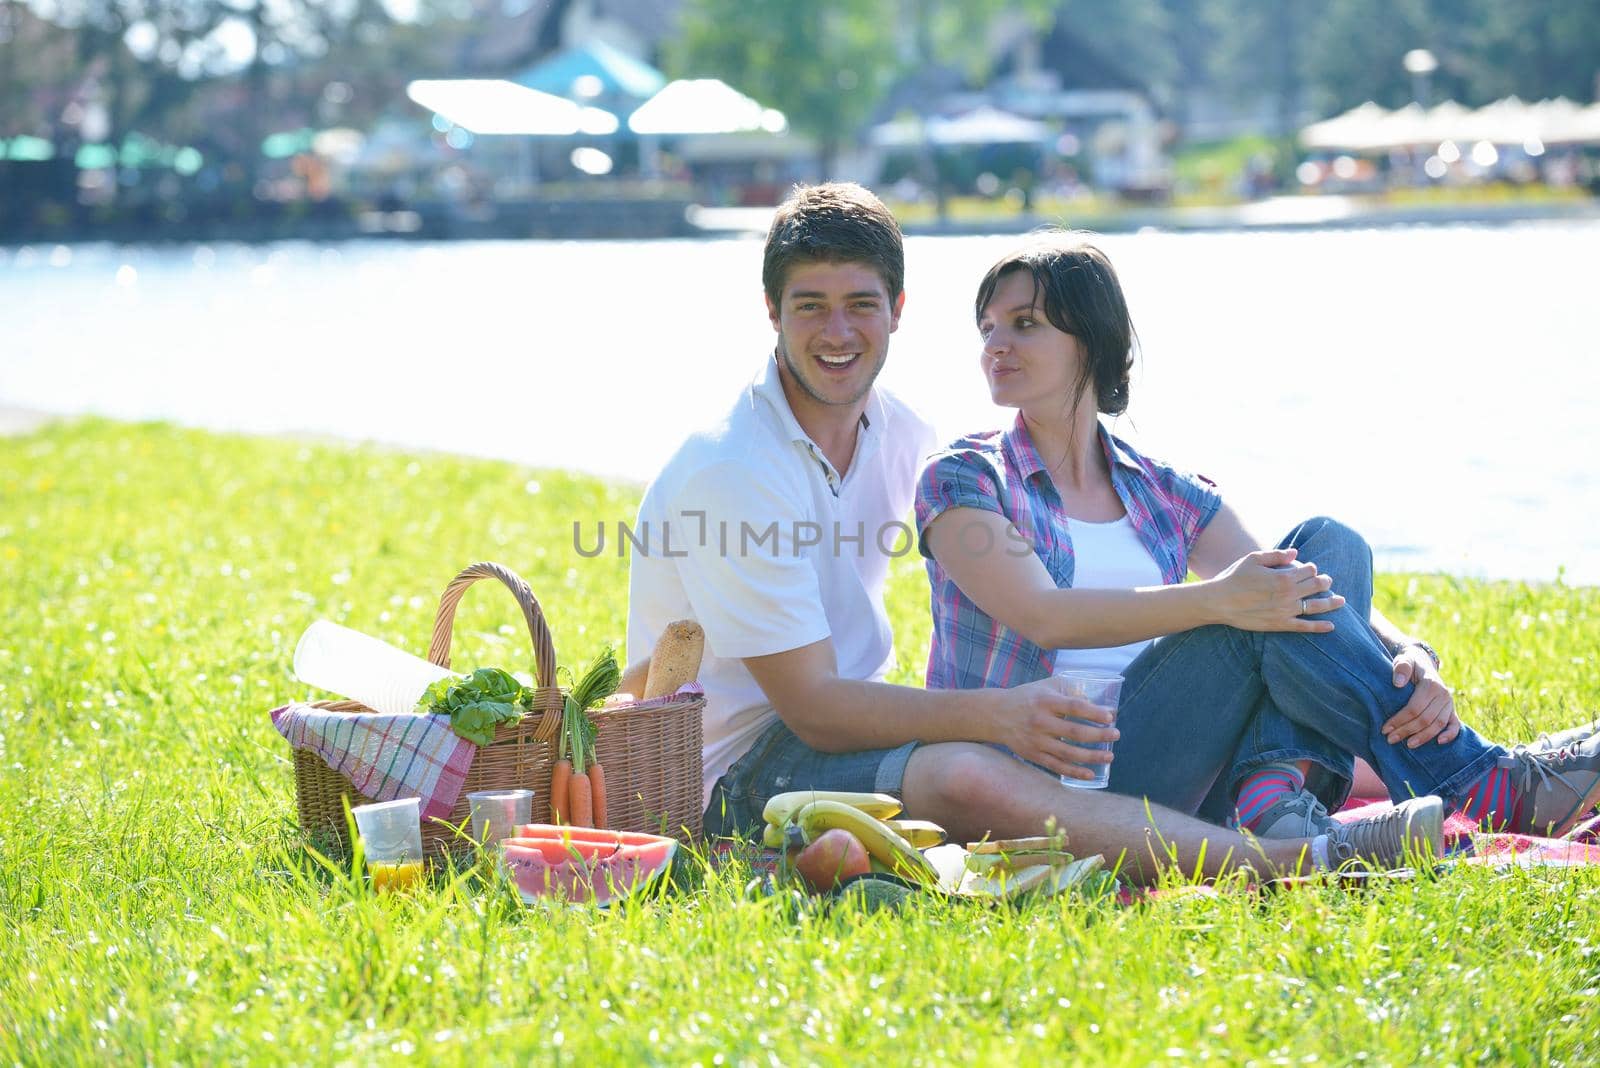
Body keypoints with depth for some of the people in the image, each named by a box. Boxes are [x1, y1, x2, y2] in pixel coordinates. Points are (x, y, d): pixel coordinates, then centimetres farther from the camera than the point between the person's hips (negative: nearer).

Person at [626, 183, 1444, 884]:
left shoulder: (897, 434, 6)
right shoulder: (731, 474, -18)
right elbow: (814, 707, -21)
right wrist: (995, 715, -32)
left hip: (841, 730, 9)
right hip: (738, 777, -9)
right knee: (965, 777, -34)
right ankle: (1297, 862, -38)